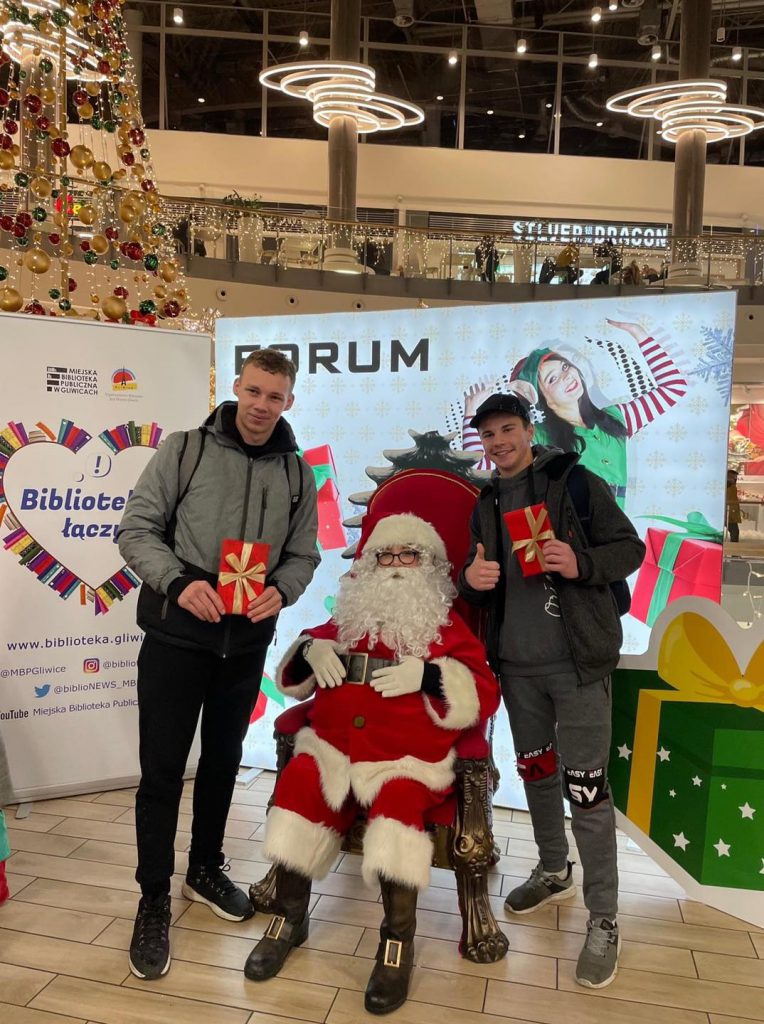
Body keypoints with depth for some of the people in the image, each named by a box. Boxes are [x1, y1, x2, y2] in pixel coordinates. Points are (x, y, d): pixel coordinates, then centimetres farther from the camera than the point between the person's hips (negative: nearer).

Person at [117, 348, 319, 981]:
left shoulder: (297, 473, 5)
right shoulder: (185, 449, -6)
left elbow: (303, 554, 7)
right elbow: (137, 529, -7)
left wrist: (281, 590, -14)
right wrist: (179, 582, -22)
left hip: (247, 640, 4)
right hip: (176, 634, -3)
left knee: (223, 758, 18)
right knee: (162, 767, 3)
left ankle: (205, 869, 39)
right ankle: (154, 900, 22)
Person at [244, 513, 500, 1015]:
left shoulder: (449, 628, 7)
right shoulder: (348, 620, 16)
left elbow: (483, 697, -4)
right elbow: (292, 679, 21)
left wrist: (428, 675, -18)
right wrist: (311, 649, -1)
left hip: (407, 762, -3)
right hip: (332, 750, 3)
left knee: (398, 807, -31)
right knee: (297, 789, -22)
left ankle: (398, 942, -10)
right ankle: (290, 918, 2)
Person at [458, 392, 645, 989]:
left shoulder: (576, 482, -5)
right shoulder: (487, 504, 12)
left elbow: (631, 549, -5)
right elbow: (480, 587, 16)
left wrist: (581, 563, -24)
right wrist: (470, 577, -8)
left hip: (576, 662, -6)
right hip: (516, 664, 6)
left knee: (585, 787, -4)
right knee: (535, 771, 18)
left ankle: (603, 921, 11)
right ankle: (553, 873, 39)